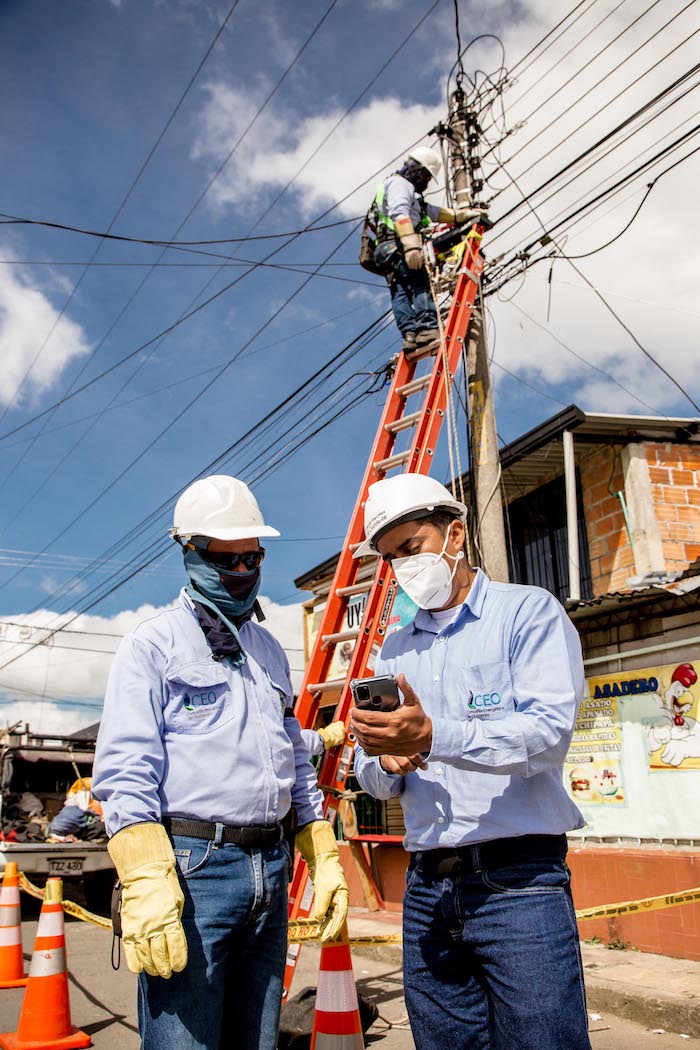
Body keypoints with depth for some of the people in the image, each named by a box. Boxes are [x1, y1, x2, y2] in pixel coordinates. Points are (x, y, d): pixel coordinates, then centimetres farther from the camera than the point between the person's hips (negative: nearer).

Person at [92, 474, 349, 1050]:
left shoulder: (270, 651, 18)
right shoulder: (154, 644, -1)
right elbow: (125, 771, -11)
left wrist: (325, 860, 15)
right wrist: (146, 882, -22)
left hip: (271, 870, 6)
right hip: (190, 867, -6)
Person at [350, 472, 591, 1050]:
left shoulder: (529, 612, -1)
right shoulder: (395, 651, 15)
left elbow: (549, 727, -17)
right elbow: (374, 779, 15)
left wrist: (435, 737, -30)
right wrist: (387, 764, -9)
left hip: (518, 882, -5)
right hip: (427, 888, 5)